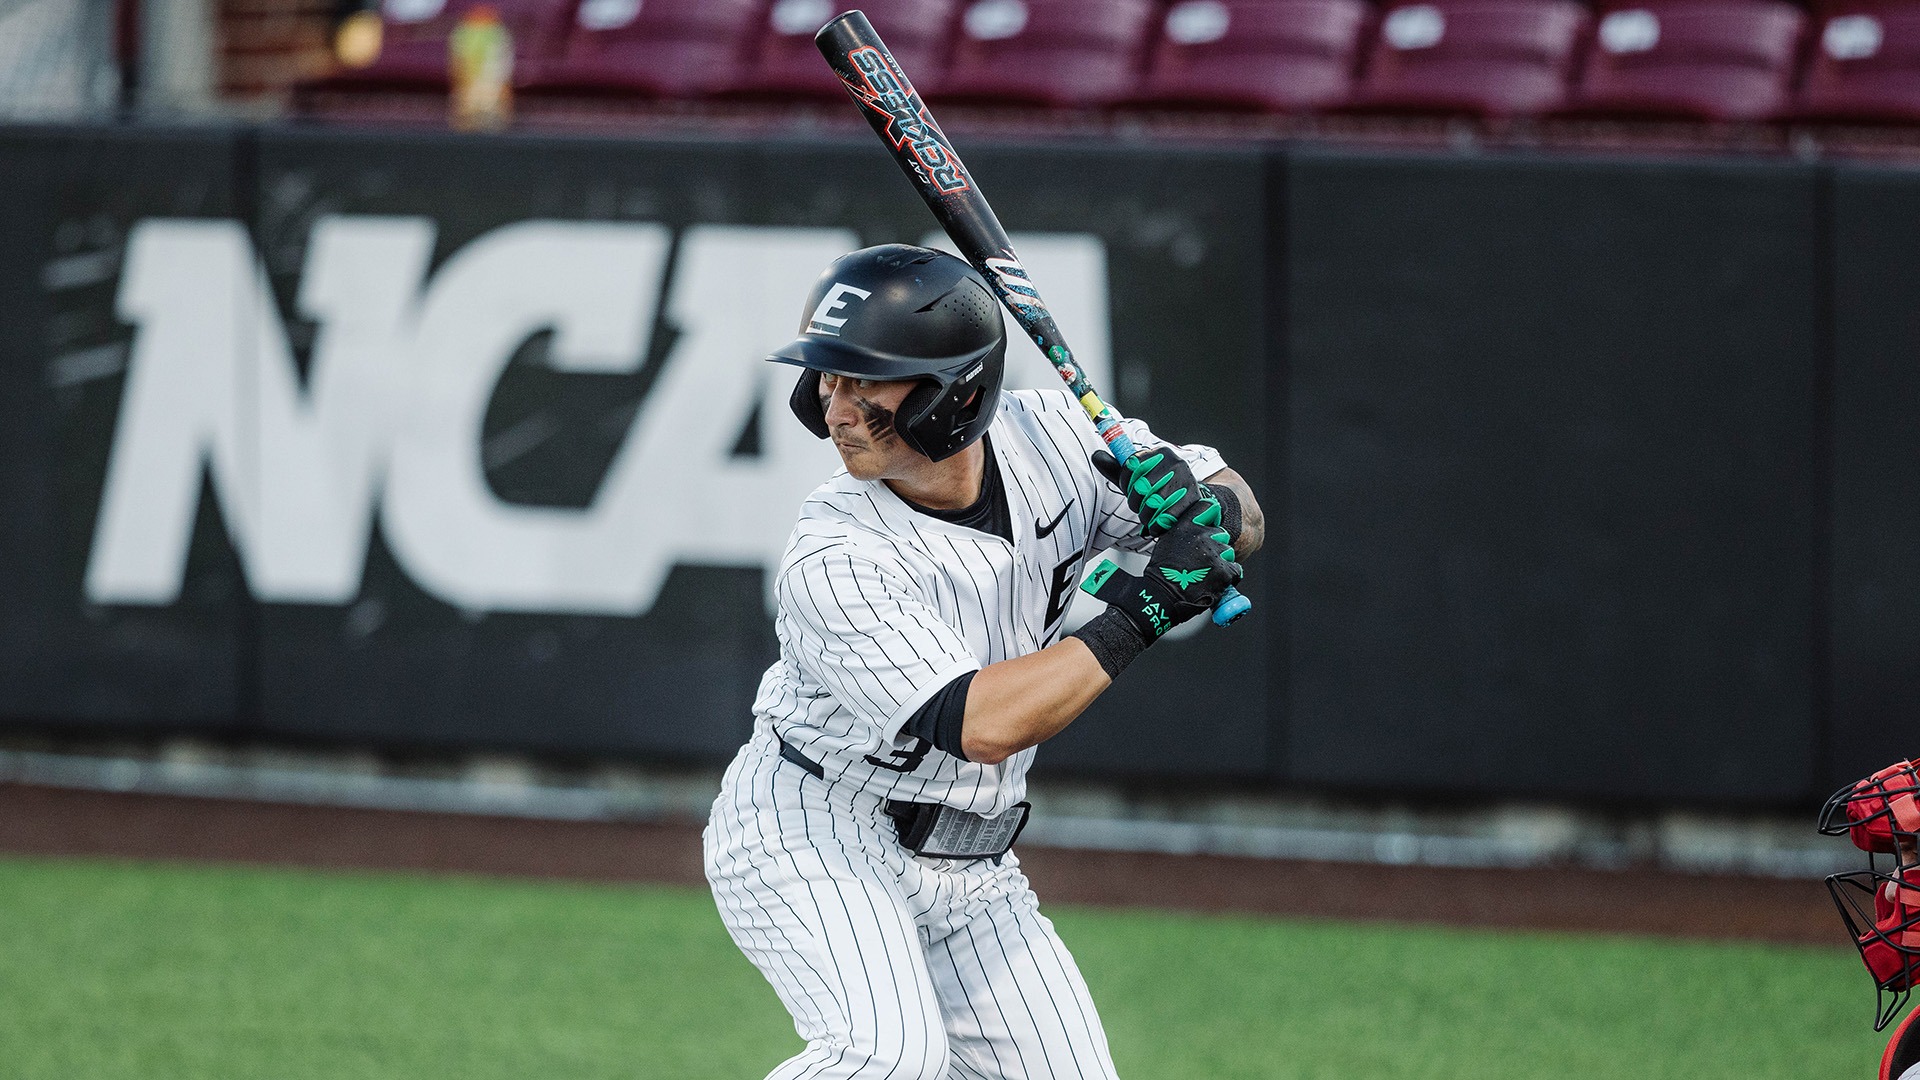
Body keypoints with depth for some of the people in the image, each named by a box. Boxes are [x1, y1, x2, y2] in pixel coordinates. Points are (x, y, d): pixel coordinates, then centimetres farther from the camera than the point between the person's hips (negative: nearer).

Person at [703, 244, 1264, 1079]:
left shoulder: (1051, 438, -10)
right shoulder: (833, 562, -26)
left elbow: (1240, 521, 2)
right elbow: (982, 726, -34)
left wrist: (1208, 508, -23)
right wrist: (1138, 613, -31)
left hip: (969, 869, 6)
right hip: (808, 839, -6)